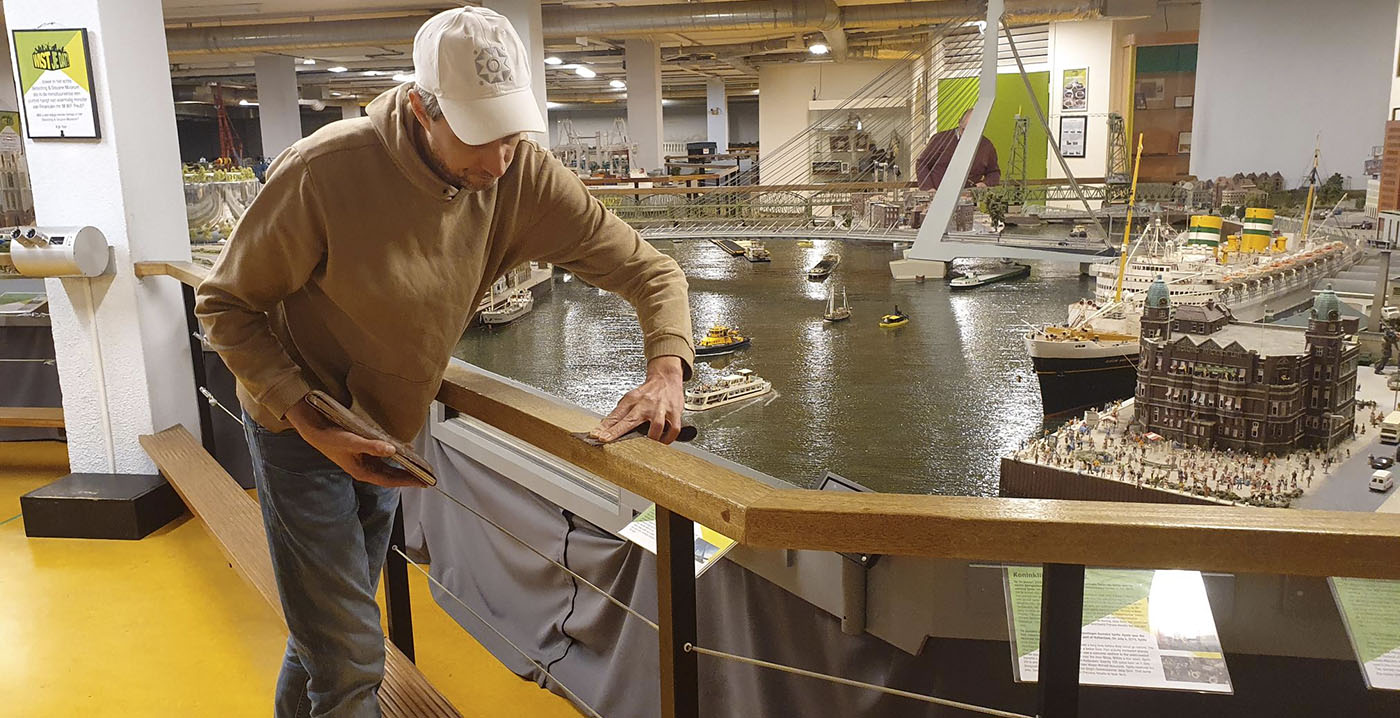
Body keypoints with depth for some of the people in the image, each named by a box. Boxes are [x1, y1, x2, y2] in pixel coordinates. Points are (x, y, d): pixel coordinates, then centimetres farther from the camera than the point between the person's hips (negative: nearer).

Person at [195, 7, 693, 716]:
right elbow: (226, 304, -17)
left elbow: (647, 268, -14)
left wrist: (666, 369, -33)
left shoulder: (523, 177, -18)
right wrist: (311, 422, -26)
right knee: (350, 658, -2)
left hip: (390, 429, 5)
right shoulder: (324, 171, -29)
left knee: (333, 618, 25)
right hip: (301, 426, -5)